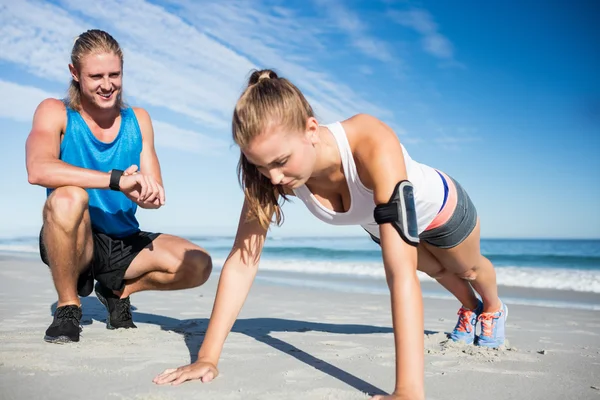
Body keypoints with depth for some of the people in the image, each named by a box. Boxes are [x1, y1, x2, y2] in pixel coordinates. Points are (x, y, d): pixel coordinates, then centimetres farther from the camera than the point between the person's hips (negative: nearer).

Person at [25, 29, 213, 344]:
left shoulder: (138, 120, 4)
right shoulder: (55, 112, -7)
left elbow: (153, 194, 0)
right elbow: (38, 170, -29)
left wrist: (148, 195, -25)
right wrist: (118, 179, -37)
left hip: (125, 242, 4)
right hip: (73, 242, -3)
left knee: (198, 265, -16)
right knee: (68, 197, -36)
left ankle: (119, 289, 12)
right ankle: (68, 305, -11)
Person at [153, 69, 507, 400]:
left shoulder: (372, 145, -51)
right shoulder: (272, 171, -35)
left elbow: (401, 272, -57)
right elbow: (243, 259, -33)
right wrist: (208, 357, -38)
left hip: (439, 207, -3)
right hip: (380, 223, 3)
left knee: (469, 268, 29)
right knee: (437, 270, 32)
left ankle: (494, 309, 66)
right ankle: (469, 309, 67)